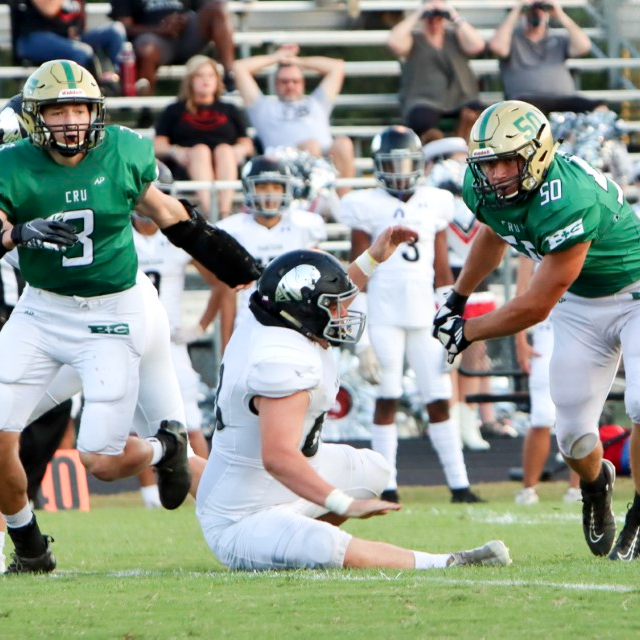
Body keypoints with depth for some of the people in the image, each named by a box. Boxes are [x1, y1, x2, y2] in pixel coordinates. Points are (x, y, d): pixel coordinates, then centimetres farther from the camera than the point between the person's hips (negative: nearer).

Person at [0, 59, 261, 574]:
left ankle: (166, 446, 29)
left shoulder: (123, 152, -8)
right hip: (41, 311, 1)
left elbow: (160, 208, 10)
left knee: (102, 462, -6)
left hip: (113, 316, -1)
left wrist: (239, 267, 18)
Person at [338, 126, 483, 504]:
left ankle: (459, 483, 3)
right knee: (387, 400, -1)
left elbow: (442, 270, 13)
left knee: (440, 400, 2)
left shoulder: (435, 203, 10)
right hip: (384, 315, -3)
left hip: (425, 314, 3)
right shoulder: (366, 206, 1)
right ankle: (387, 485, 2)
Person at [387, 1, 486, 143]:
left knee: (472, 114, -32)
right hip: (424, 102, -2)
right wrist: (416, 15, -6)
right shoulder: (414, 39, 11)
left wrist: (456, 17, -3)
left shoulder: (454, 37, 17)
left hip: (459, 100, 2)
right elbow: (394, 43, -11)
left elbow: (477, 45, -2)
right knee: (423, 121, -36)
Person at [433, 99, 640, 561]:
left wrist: (468, 332, -17)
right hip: (581, 303, 7)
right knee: (573, 429, 2)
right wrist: (457, 297, 26)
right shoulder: (483, 189, -14)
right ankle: (596, 485, 36)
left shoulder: (569, 201, -39)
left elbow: (536, 307, -30)